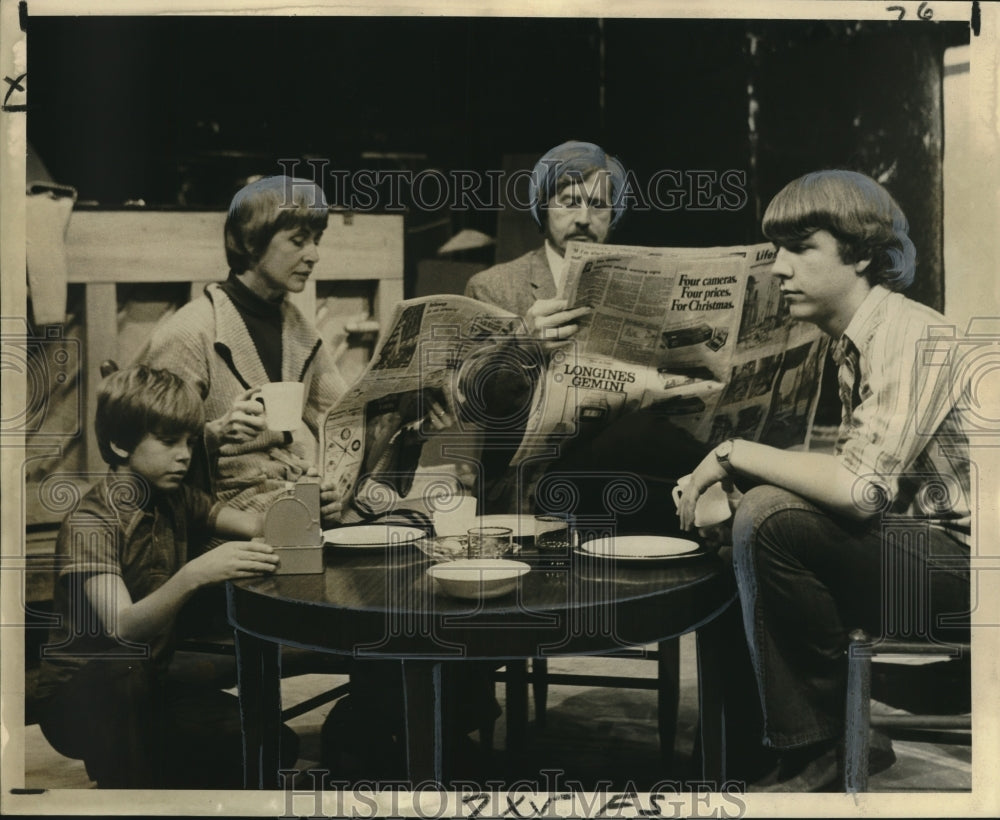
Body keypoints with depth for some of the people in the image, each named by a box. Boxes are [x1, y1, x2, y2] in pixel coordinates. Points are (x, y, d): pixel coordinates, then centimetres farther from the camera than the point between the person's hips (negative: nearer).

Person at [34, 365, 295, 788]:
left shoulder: (175, 500, 2)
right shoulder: (90, 524, -20)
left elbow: (255, 527, 6)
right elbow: (121, 628, -33)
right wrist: (194, 574, -50)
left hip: (149, 687, 6)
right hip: (77, 701, -6)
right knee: (126, 674, -40)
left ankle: (153, 775, 12)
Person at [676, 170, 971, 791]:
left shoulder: (909, 336, -17)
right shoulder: (855, 343, 12)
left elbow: (861, 489, -27)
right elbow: (858, 481, 11)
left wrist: (735, 454, -17)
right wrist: (727, 475, -1)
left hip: (962, 561, -10)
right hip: (919, 553, 10)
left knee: (773, 518, -23)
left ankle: (824, 750, -8)